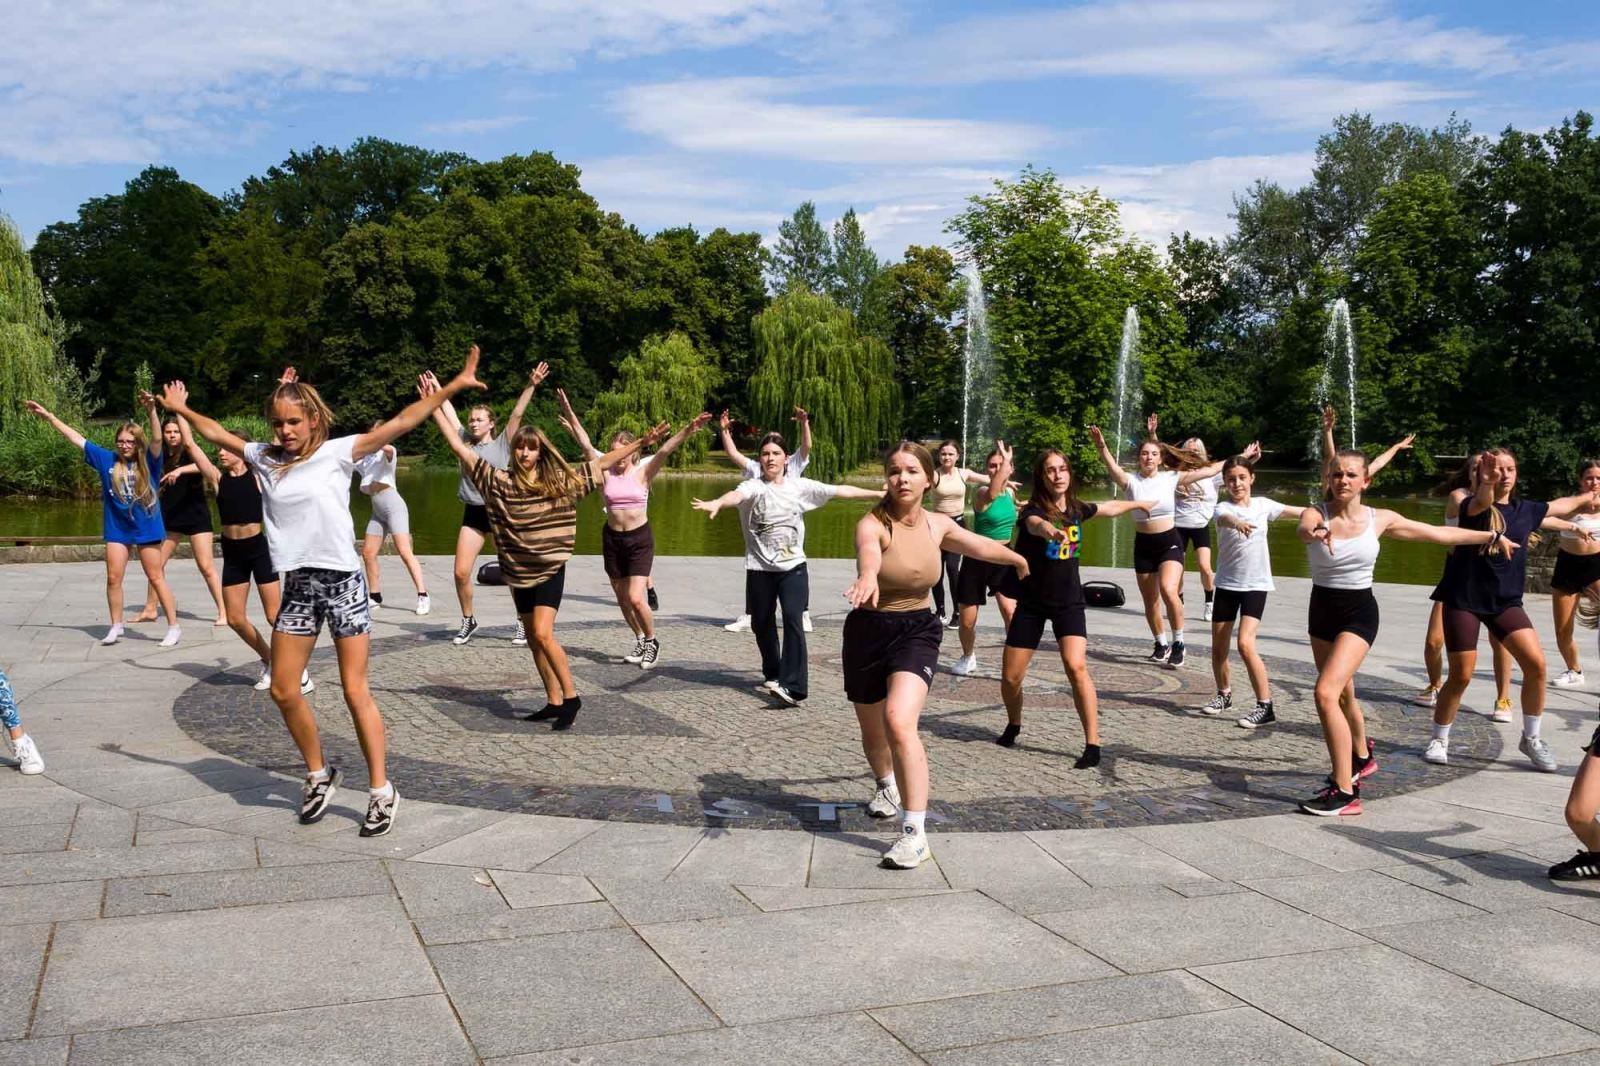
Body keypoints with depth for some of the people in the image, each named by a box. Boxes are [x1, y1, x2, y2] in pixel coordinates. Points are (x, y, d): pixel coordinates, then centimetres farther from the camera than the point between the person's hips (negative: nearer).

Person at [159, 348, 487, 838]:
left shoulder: (337, 452, -7)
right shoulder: (265, 459, 7)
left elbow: (401, 423, -12)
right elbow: (217, 434, 25)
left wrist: (454, 385, -17)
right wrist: (181, 409, 35)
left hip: (342, 581, -5)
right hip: (298, 586, 6)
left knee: (355, 691, -2)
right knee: (283, 691, 8)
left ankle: (382, 790, 8)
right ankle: (319, 775, 28)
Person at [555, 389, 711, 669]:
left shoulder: (642, 473, -7)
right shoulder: (605, 473, -2)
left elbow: (665, 450, -20)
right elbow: (586, 445, -10)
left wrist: (688, 431, -34)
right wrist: (570, 414, -19)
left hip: (640, 538, -3)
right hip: (612, 538, 4)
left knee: (636, 599, -11)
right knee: (622, 599, 12)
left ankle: (652, 641, 12)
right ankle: (640, 640, 33)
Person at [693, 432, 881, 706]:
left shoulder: (799, 486, 3)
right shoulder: (753, 486, -5)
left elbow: (839, 491, 4)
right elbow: (737, 495, -28)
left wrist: (879, 494, 3)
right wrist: (717, 503, -51)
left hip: (793, 566, 0)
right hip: (760, 568, 0)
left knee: (793, 620, -16)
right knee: (761, 624, 11)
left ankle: (793, 687, -20)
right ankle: (773, 676, 34)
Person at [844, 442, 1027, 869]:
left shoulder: (938, 524, -2)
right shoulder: (873, 524, -17)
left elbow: (981, 545, 18)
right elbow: (868, 553, -42)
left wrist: (1018, 559, 35)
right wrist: (867, 577, -66)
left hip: (918, 630, 1)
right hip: (869, 629, -1)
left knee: (900, 723, -24)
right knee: (873, 731, 17)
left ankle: (915, 834, -20)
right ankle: (887, 785, 53)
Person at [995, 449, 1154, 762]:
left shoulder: (1077, 508, -4)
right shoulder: (1034, 511, -18)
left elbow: (1110, 508, 20)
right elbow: (1034, 525, -46)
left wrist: (1140, 503, 37)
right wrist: (1046, 529, -70)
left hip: (1069, 601, 1)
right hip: (1031, 603, -1)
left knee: (1076, 667, -21)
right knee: (1010, 677, 1)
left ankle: (1093, 746, -14)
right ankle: (1014, 725, 33)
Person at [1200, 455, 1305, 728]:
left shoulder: (1263, 504, 0)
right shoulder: (1223, 508, -9)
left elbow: (1300, 512, 14)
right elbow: (1224, 518, -35)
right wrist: (1237, 523, -57)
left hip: (1256, 585, -1)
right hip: (1227, 584, 1)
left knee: (1246, 645, -17)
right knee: (1218, 646, 9)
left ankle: (1265, 706, -9)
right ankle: (1224, 694, 35)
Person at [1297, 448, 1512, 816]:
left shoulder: (1380, 519, -4)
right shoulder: (1316, 514, -9)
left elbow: (1439, 533, 8)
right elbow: (1305, 528, -35)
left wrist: (1492, 536, 13)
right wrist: (1315, 532, -59)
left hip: (1359, 611, -2)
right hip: (1322, 610, 3)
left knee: (1326, 692, -21)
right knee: (1342, 693, 21)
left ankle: (1345, 792, -17)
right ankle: (1361, 757, 51)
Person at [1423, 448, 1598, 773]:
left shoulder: (1525, 509, 5)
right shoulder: (1474, 505, -11)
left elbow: (1558, 507, 27)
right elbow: (1482, 502, -37)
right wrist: (1486, 483, -59)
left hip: (1505, 600, 5)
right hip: (1464, 599, -5)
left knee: (1536, 663, -9)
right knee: (1461, 675, -5)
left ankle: (1531, 738, 11)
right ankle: (1439, 740, 17)